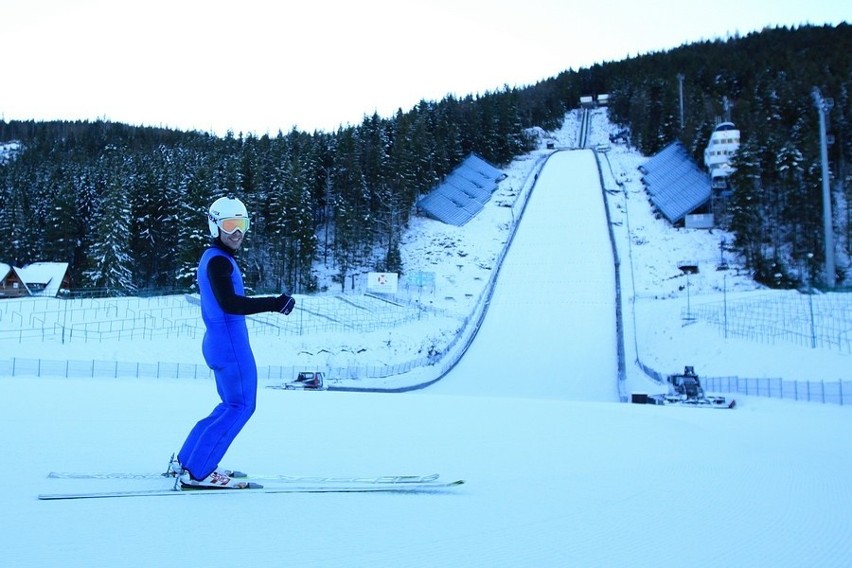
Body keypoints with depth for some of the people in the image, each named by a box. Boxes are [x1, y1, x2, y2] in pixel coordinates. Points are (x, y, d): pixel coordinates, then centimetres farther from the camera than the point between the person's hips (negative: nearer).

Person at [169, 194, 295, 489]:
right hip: (230, 343, -10)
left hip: (219, 341, 10)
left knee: (233, 405, 19)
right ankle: (197, 472, -1)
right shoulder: (218, 260, -15)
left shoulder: (212, 258, 17)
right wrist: (274, 304, -27)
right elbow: (229, 303, -27)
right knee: (241, 406, -4)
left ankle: (185, 461, 24)